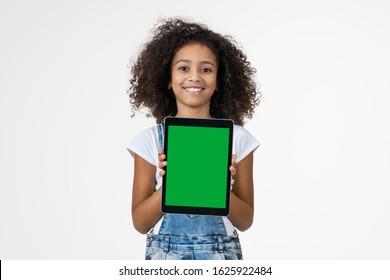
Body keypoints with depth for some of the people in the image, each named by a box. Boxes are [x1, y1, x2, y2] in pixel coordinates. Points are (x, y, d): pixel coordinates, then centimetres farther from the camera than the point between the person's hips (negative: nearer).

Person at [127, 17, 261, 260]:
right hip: (165, 252, 0)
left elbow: (245, 221, 1)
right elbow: (140, 222, -2)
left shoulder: (237, 138, -1)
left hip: (221, 252, 0)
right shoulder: (150, 140, -2)